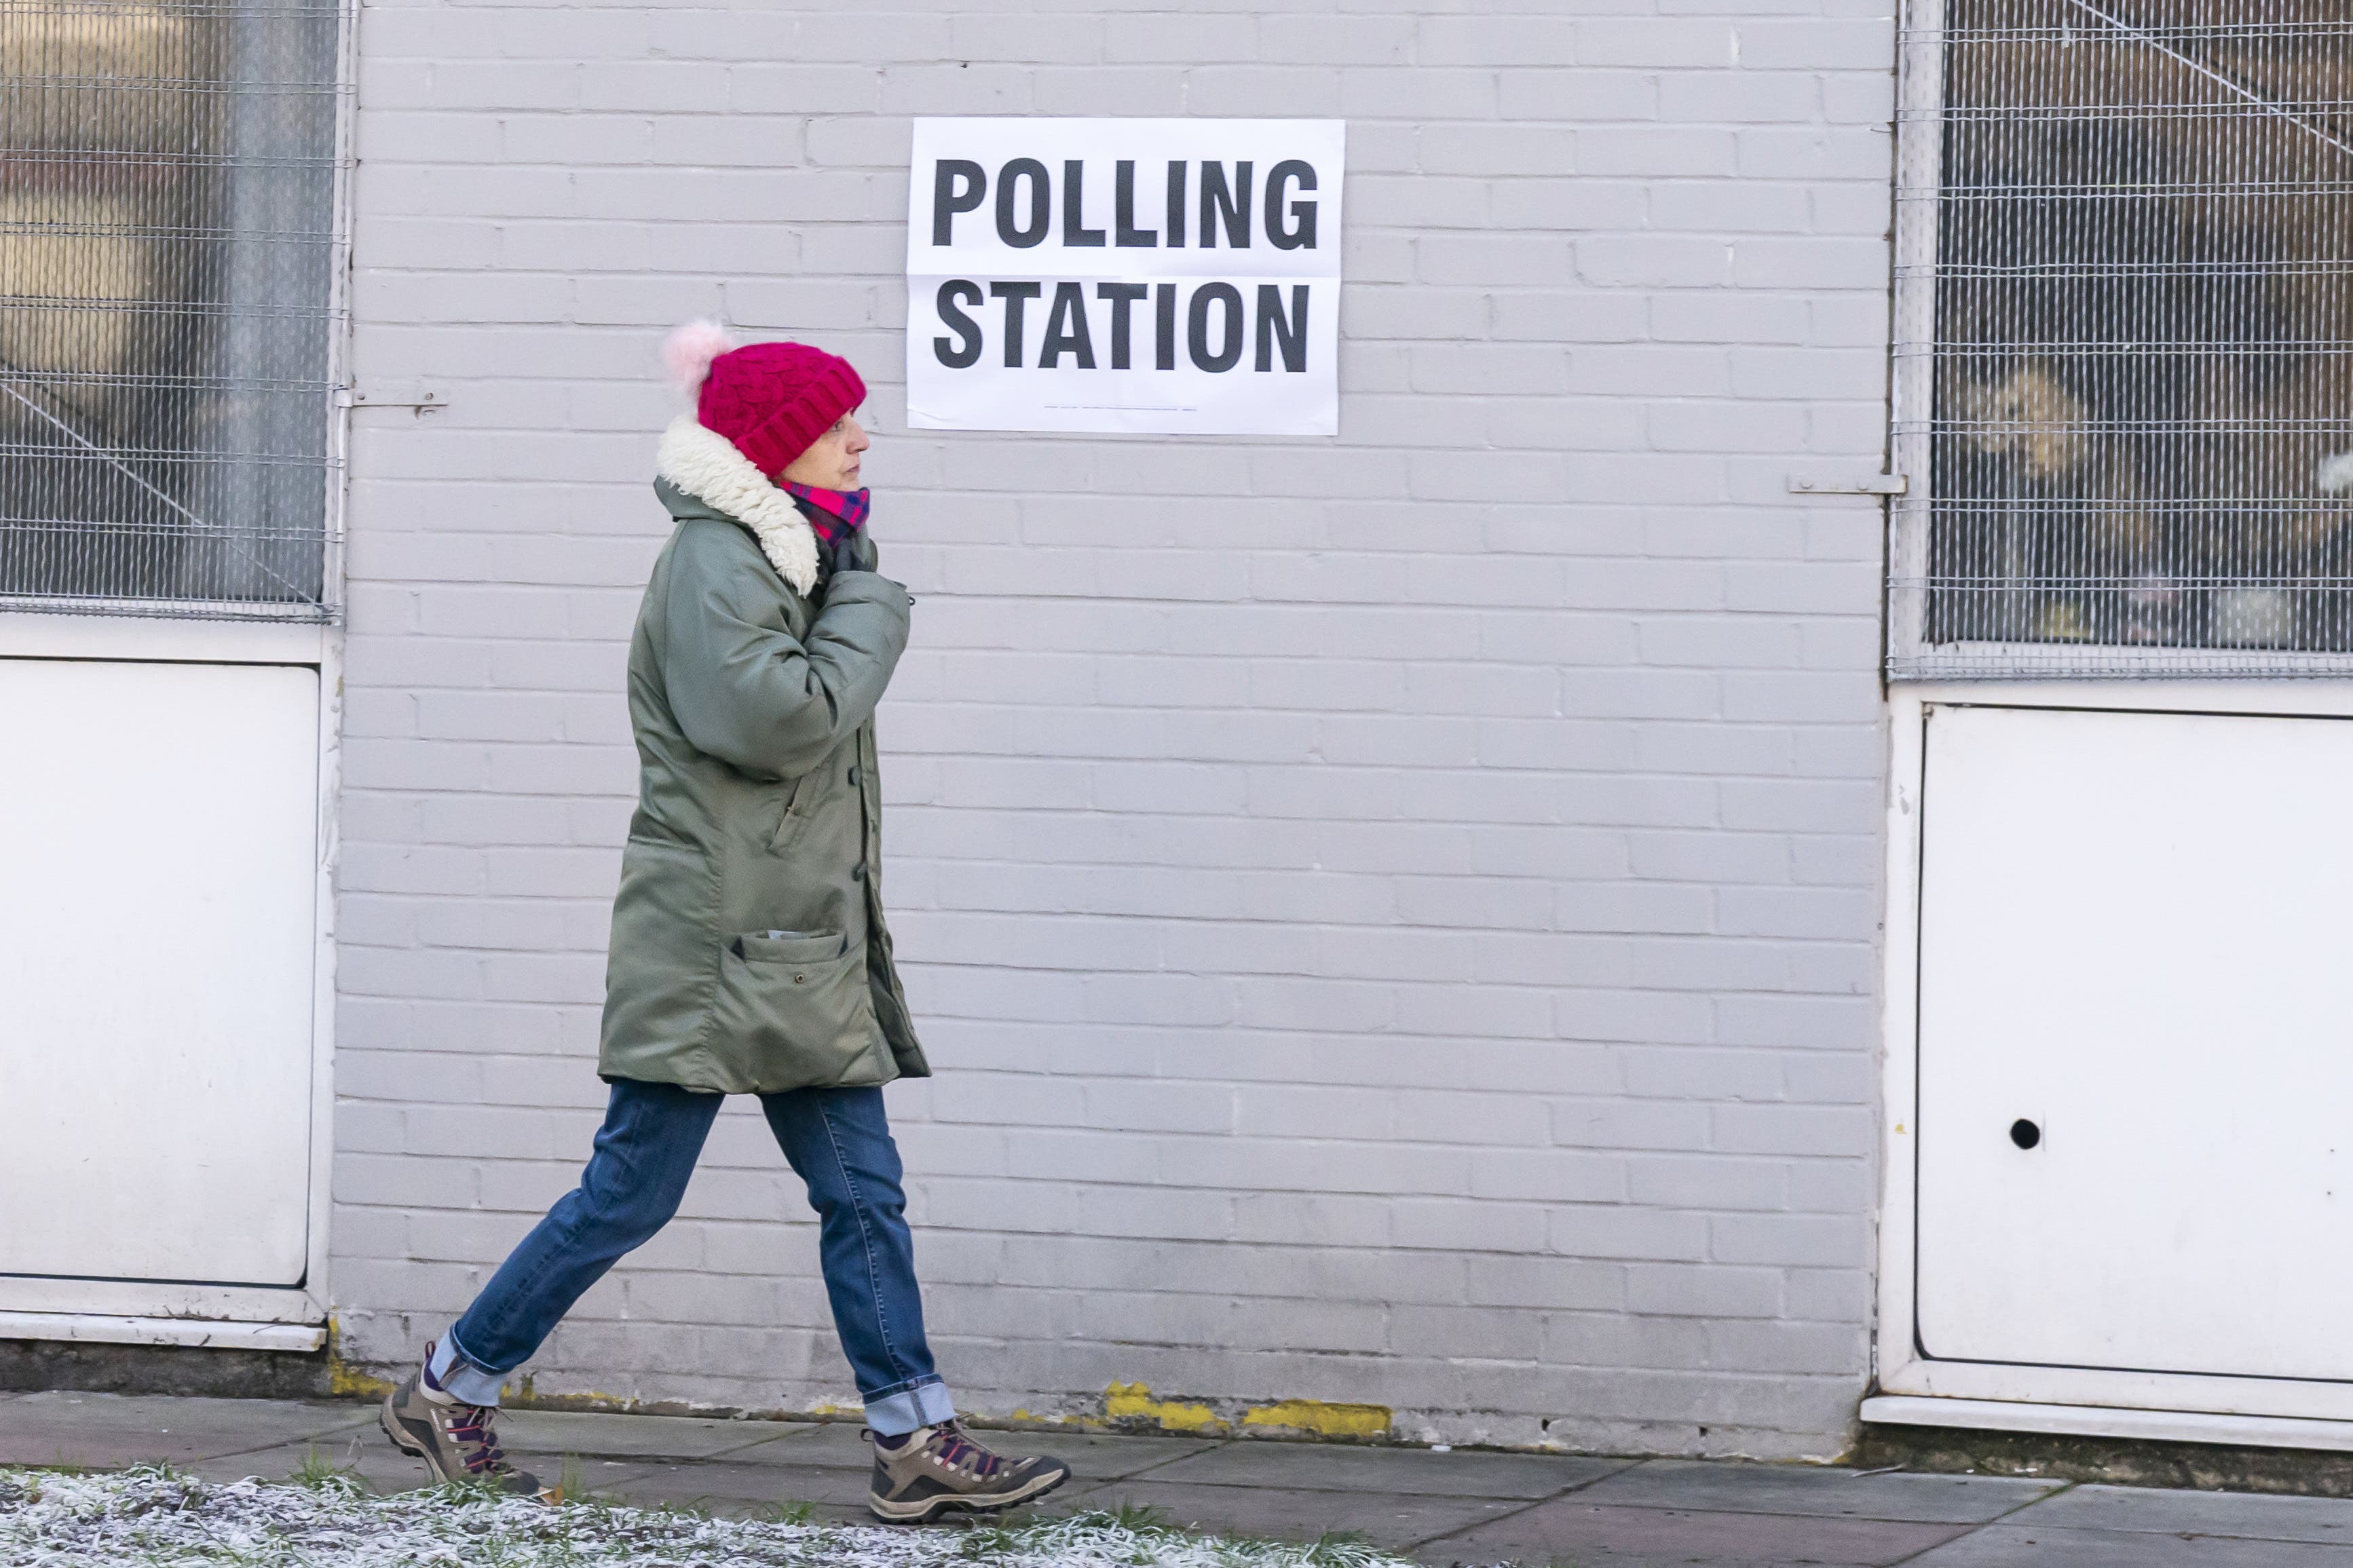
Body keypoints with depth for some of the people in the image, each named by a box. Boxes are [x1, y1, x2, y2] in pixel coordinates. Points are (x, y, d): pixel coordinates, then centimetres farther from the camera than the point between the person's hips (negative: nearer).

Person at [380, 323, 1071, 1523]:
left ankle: (918, 1445, 3)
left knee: (863, 1189, 4)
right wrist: (870, 615, -13)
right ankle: (447, 1392, 7)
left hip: (800, 950, 10)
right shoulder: (714, 560, -13)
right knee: (632, 1193, -5)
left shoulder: (789, 556, 18)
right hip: (713, 941, -10)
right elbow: (772, 718, -25)